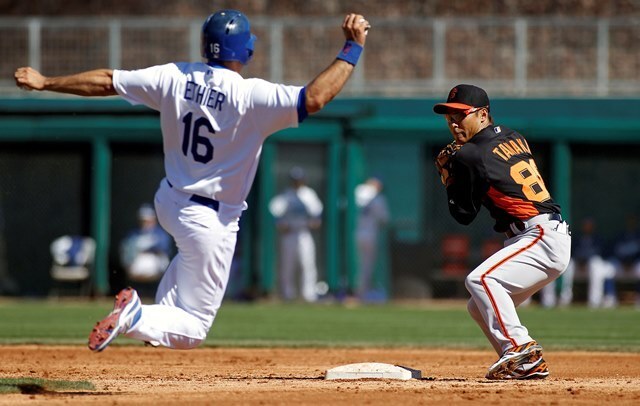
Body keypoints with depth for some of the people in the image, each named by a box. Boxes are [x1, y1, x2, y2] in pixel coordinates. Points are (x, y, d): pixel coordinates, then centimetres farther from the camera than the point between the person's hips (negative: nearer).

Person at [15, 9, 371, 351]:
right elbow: (314, 98, -28)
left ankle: (165, 309, 22)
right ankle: (135, 318, -25)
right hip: (212, 222, -6)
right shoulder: (250, 96, -22)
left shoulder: (175, 78, -6)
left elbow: (105, 82, 0)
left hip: (169, 203, 6)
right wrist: (353, 48, -20)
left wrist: (45, 83, 12)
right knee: (193, 329, 2)